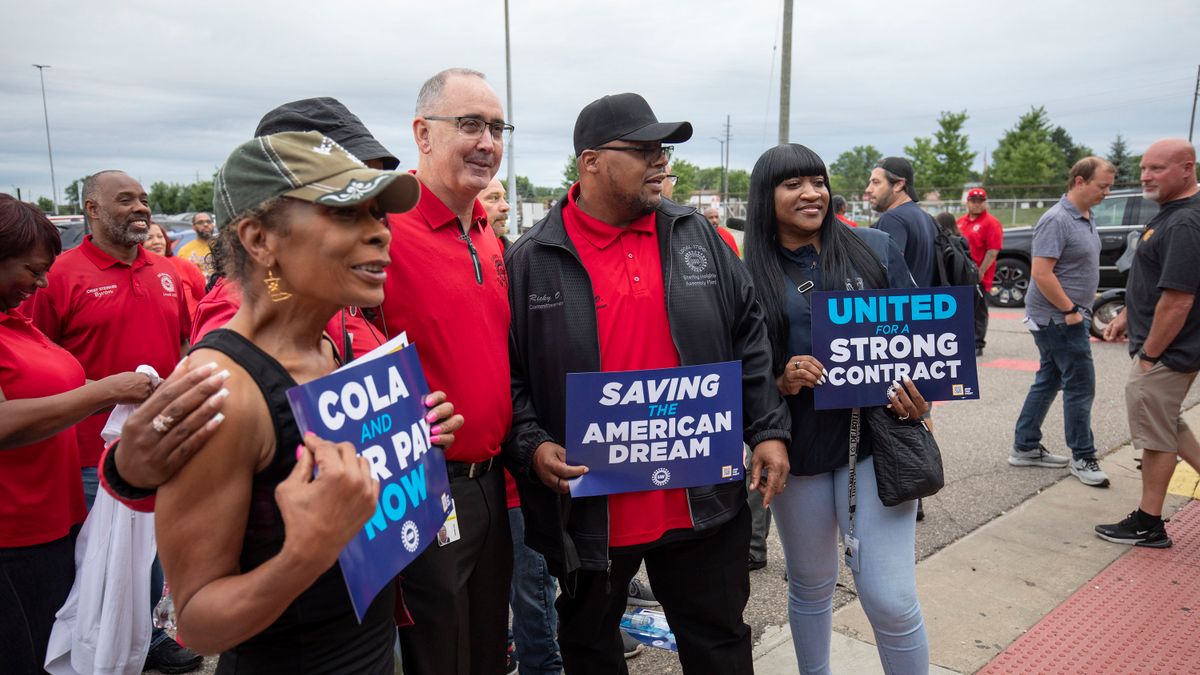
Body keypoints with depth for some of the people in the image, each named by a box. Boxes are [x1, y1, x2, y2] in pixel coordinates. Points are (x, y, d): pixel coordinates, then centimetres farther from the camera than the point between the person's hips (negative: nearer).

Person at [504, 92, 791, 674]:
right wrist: (532, 446, -15)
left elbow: (749, 339, 6)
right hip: (587, 506, -1)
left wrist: (768, 430, 0)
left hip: (703, 499, 2)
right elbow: (505, 372, -2)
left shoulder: (697, 237, 2)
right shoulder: (532, 260, -6)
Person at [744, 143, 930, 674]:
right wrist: (780, 383, -17)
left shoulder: (875, 249, 2)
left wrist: (920, 396, -11)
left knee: (890, 598, -3)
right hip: (798, 448, 1)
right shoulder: (751, 275, -1)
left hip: (874, 438, 0)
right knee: (810, 586, 17)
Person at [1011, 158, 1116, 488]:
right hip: (1059, 318, -10)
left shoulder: (1086, 219, 12)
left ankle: (1025, 448, 23)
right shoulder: (1057, 220, -18)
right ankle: (1083, 458, 10)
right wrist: (1070, 310, -18)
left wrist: (1078, 309, 14)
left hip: (1065, 317, 10)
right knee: (1080, 386, -3)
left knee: (1048, 381, 14)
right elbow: (1041, 273, -24)